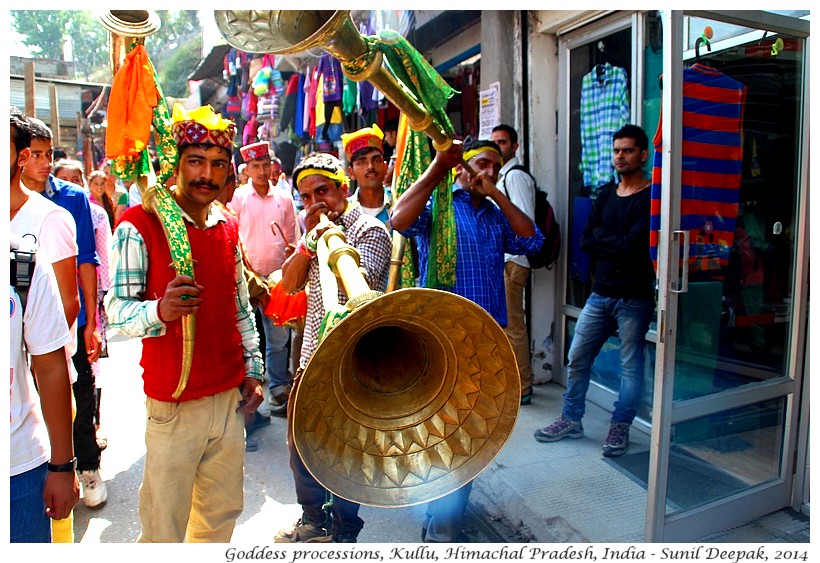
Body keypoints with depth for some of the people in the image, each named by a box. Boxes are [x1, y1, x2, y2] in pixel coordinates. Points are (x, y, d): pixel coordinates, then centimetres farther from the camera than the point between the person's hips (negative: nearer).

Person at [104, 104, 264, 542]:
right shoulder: (139, 225, -9)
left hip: (231, 398, 6)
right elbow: (117, 309, -14)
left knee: (223, 512, 17)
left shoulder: (228, 229, 10)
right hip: (173, 403, -5)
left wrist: (253, 370, 12)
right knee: (166, 524, 6)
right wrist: (160, 312, -34)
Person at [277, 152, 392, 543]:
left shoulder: (370, 230, -9)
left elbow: (360, 285, -24)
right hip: (312, 355, 8)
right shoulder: (317, 229, 13)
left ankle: (343, 534, 26)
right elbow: (290, 283, 4)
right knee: (300, 442, 18)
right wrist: (309, 239, -9)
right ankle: (314, 521, 39)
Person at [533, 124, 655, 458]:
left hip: (634, 296, -6)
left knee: (630, 365, 5)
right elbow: (586, 242, 3)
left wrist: (602, 238, -5)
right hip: (601, 292, 6)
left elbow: (632, 244, -19)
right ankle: (571, 420, 24)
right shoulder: (605, 195, 12)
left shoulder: (650, 199, -7)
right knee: (577, 358, 9)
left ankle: (620, 428, 20)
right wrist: (617, 245, -10)